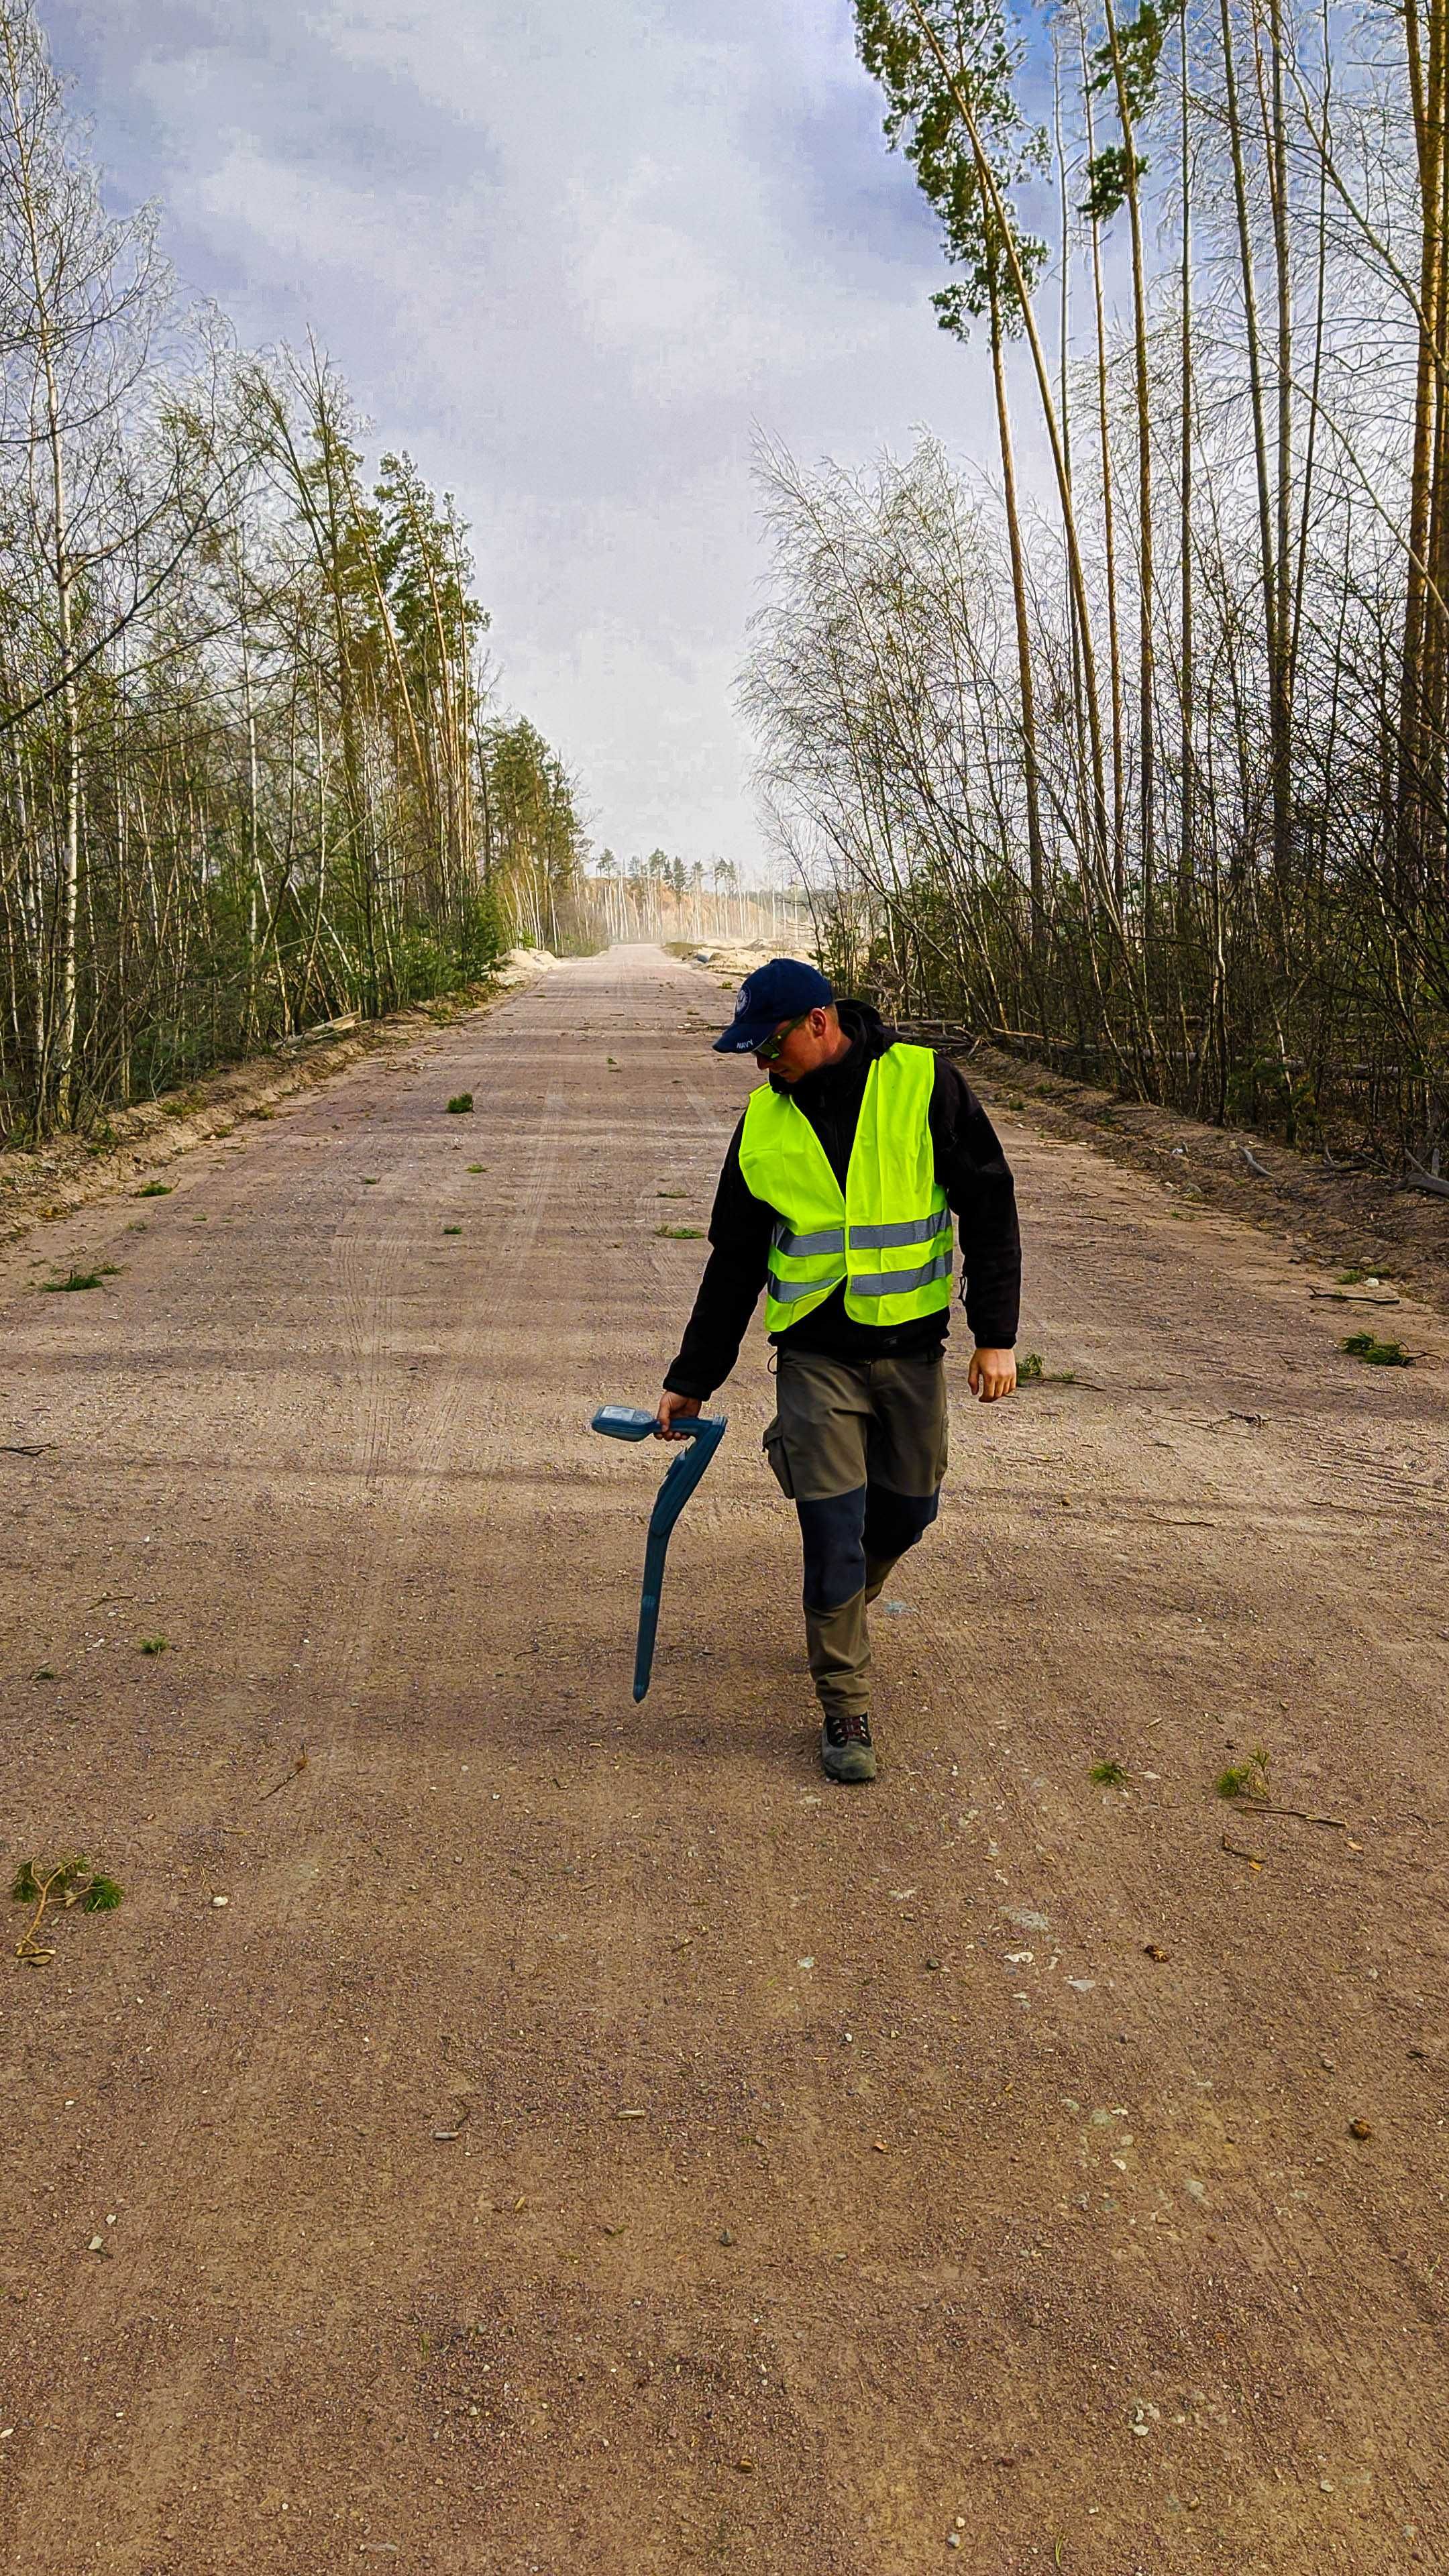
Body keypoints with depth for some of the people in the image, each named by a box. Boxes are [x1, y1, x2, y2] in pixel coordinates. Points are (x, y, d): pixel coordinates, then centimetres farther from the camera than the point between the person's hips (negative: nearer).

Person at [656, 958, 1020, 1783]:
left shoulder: (923, 1084, -7)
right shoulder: (764, 1123, 2)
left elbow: (990, 1207, -3)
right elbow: (734, 1260, 9)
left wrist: (997, 1334, -9)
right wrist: (692, 1379, 11)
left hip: (912, 1347, 0)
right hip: (817, 1354, 0)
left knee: (908, 1509, 12)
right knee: (833, 1530, -5)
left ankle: (843, 1610, 44)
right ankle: (845, 1706, 10)